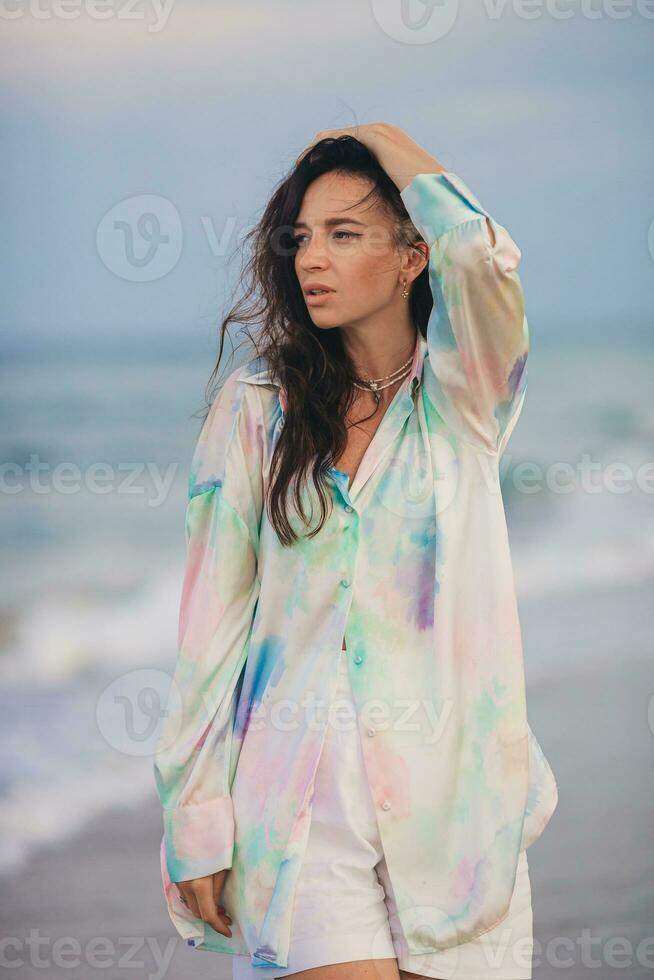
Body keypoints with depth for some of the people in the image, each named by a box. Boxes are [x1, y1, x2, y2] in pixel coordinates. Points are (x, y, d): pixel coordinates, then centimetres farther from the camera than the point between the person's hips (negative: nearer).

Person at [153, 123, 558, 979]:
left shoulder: (463, 402, 5)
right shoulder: (257, 410, 7)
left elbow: (480, 256, -17)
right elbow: (213, 621, 5)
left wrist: (387, 144, 0)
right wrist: (195, 817, -1)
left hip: (452, 792, 1)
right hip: (303, 797, 0)